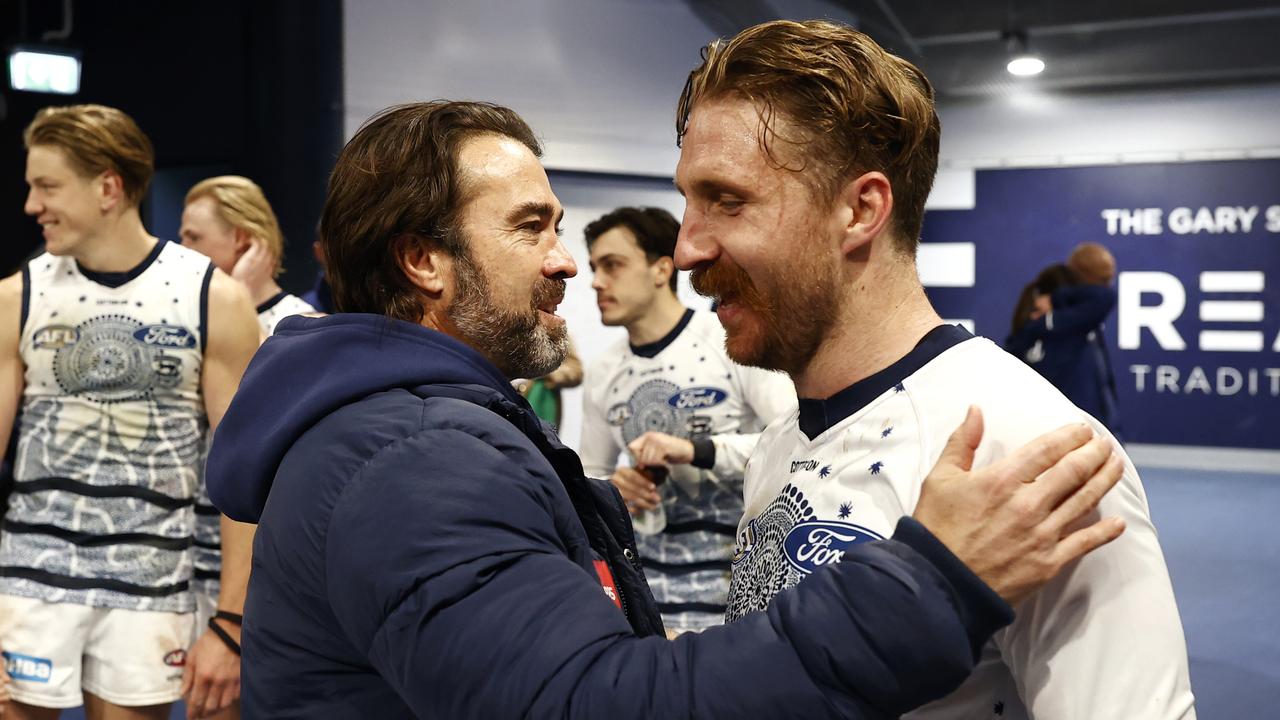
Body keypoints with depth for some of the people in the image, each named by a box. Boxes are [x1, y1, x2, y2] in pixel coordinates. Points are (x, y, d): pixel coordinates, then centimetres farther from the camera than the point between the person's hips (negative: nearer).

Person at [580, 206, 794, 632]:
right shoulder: (603, 374, 7)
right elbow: (591, 473, 17)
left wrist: (698, 450, -26)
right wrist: (612, 489, -6)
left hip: (740, 583, -5)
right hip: (647, 580, 5)